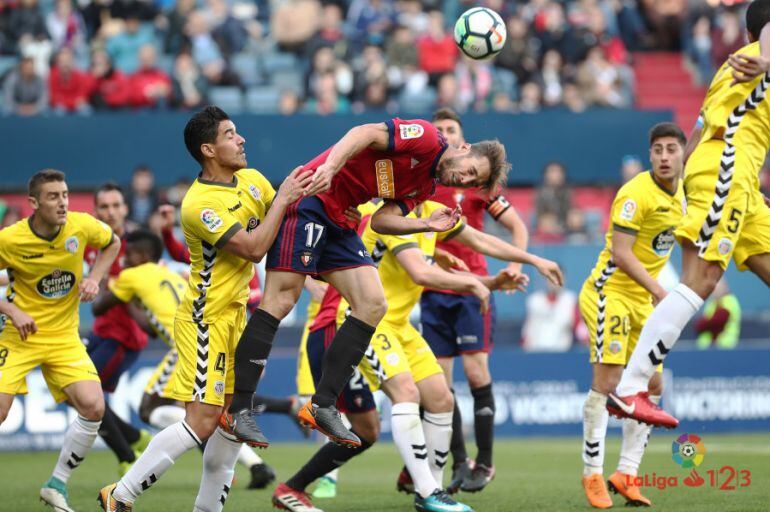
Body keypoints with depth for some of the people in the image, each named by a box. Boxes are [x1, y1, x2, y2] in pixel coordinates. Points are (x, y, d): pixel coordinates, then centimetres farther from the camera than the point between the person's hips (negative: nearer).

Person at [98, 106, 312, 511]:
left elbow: (282, 222, 18)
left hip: (234, 312, 9)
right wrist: (283, 199, -18)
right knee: (202, 421, -12)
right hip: (205, 320, -9)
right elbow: (253, 248, -25)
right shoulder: (199, 203, -21)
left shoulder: (252, 180, 5)